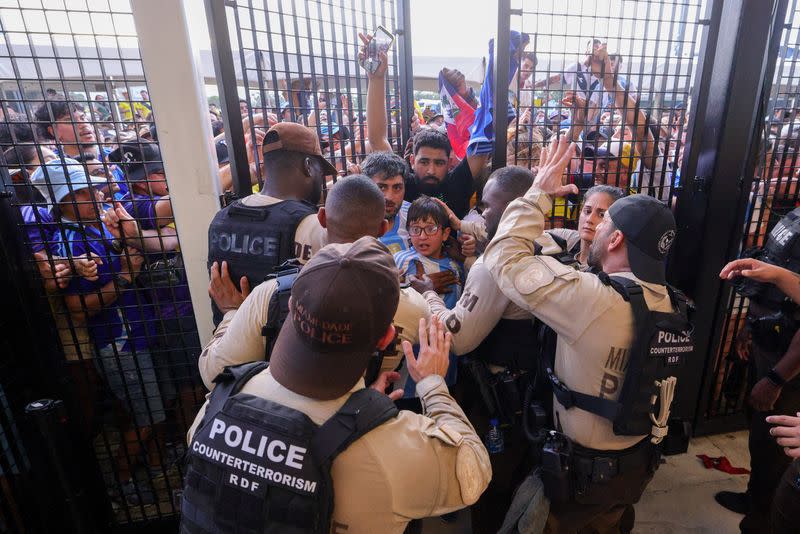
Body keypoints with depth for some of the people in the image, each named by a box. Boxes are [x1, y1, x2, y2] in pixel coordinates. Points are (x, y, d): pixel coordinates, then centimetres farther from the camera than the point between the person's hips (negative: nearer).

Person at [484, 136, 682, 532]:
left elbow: (505, 258, -28)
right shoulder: (665, 302, -9)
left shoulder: (593, 299, -34)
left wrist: (539, 192, -19)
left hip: (584, 467, -6)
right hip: (640, 459, 7)